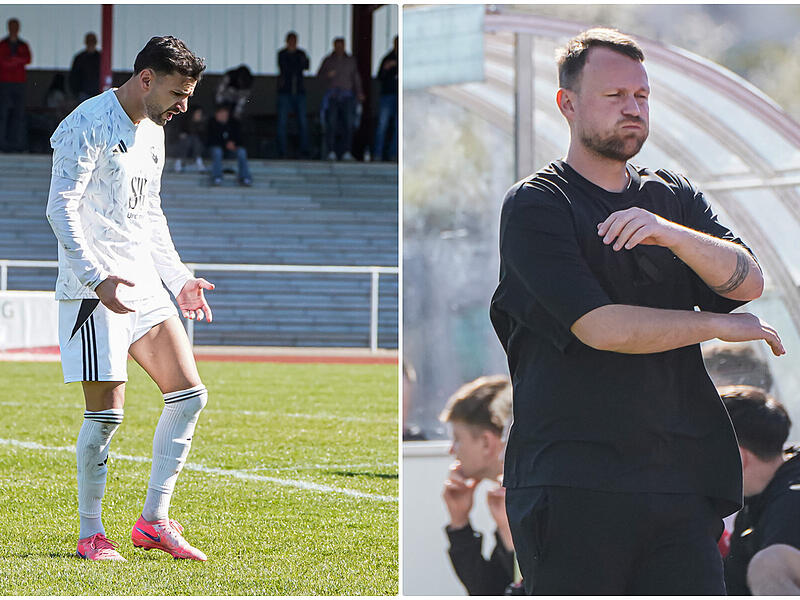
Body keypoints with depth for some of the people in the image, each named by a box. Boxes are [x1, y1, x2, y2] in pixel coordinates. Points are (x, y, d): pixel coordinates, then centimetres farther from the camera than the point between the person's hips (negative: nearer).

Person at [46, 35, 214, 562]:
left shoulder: (153, 133, 16)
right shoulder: (89, 125, -11)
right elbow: (61, 209, -18)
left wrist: (180, 279, 19)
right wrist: (97, 278, -27)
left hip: (143, 283, 9)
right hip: (94, 290, -9)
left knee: (189, 395, 2)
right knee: (107, 414, -8)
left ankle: (153, 522, 8)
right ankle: (91, 535, 5)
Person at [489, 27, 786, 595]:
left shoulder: (676, 197, 19)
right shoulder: (535, 206, 1)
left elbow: (747, 280, 2)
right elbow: (600, 326, -11)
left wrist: (669, 232, -16)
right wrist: (722, 325, -2)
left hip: (682, 476, 4)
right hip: (574, 480, -4)